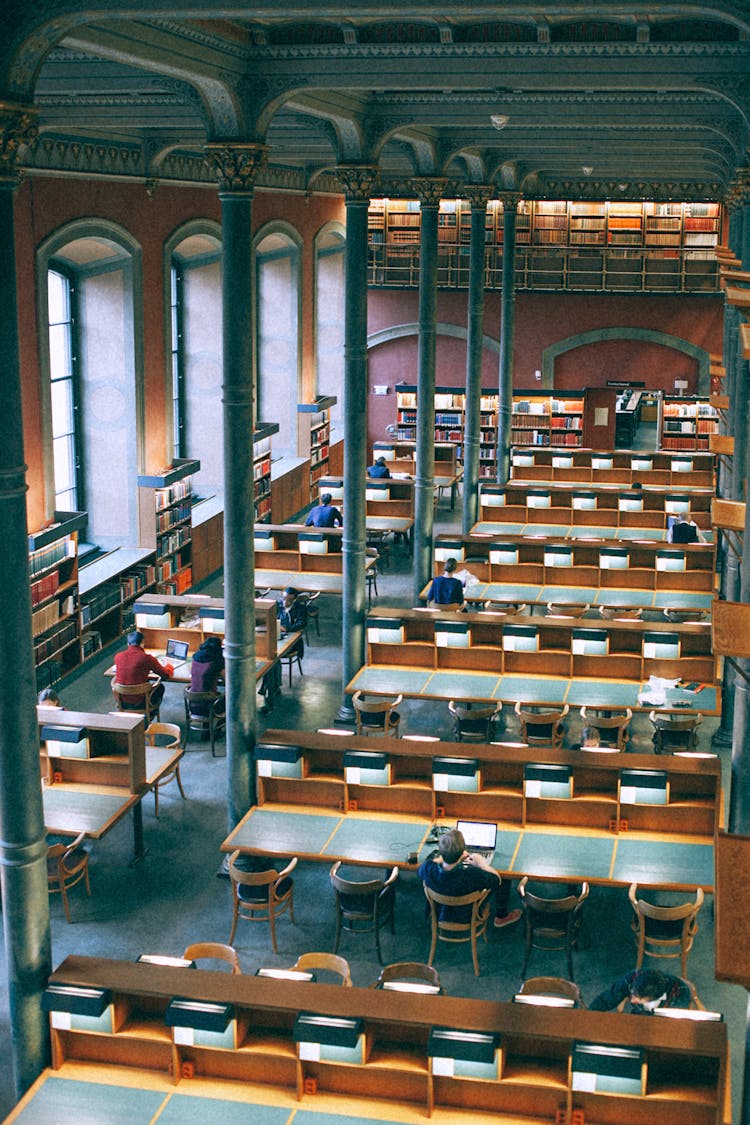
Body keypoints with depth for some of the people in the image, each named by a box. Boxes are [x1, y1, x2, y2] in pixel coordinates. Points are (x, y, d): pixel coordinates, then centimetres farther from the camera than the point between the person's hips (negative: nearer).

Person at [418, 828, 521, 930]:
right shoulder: (471, 875, -42)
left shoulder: (427, 868, -32)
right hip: (469, 917, -4)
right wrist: (481, 863, -4)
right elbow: (496, 879, -19)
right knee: (504, 880, 10)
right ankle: (501, 917, 34)